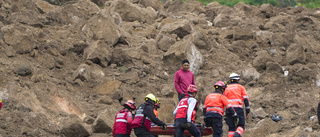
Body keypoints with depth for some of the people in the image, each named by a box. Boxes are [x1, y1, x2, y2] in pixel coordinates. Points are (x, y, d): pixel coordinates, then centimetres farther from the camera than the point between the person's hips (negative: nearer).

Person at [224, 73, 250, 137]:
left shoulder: (226, 89, 20)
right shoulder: (241, 87, 11)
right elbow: (246, 99, 2)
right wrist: (247, 112, 3)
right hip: (238, 109, -3)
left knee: (231, 127, 7)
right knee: (241, 126, 4)